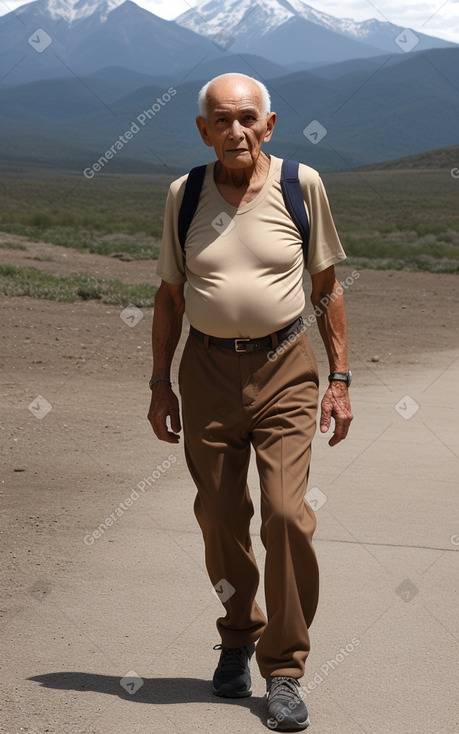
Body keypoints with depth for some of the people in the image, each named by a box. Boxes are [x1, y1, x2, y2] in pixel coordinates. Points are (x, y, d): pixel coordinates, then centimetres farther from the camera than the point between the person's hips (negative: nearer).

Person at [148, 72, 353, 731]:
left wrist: (340, 378, 2)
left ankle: (284, 670, 0)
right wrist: (160, 382, 9)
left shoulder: (302, 185, -1)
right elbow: (170, 294, 12)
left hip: (284, 368, -2)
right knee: (220, 520, 7)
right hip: (207, 370, 2)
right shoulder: (184, 195, 4)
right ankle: (238, 639, 31)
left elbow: (327, 286, 6)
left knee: (287, 515, -12)